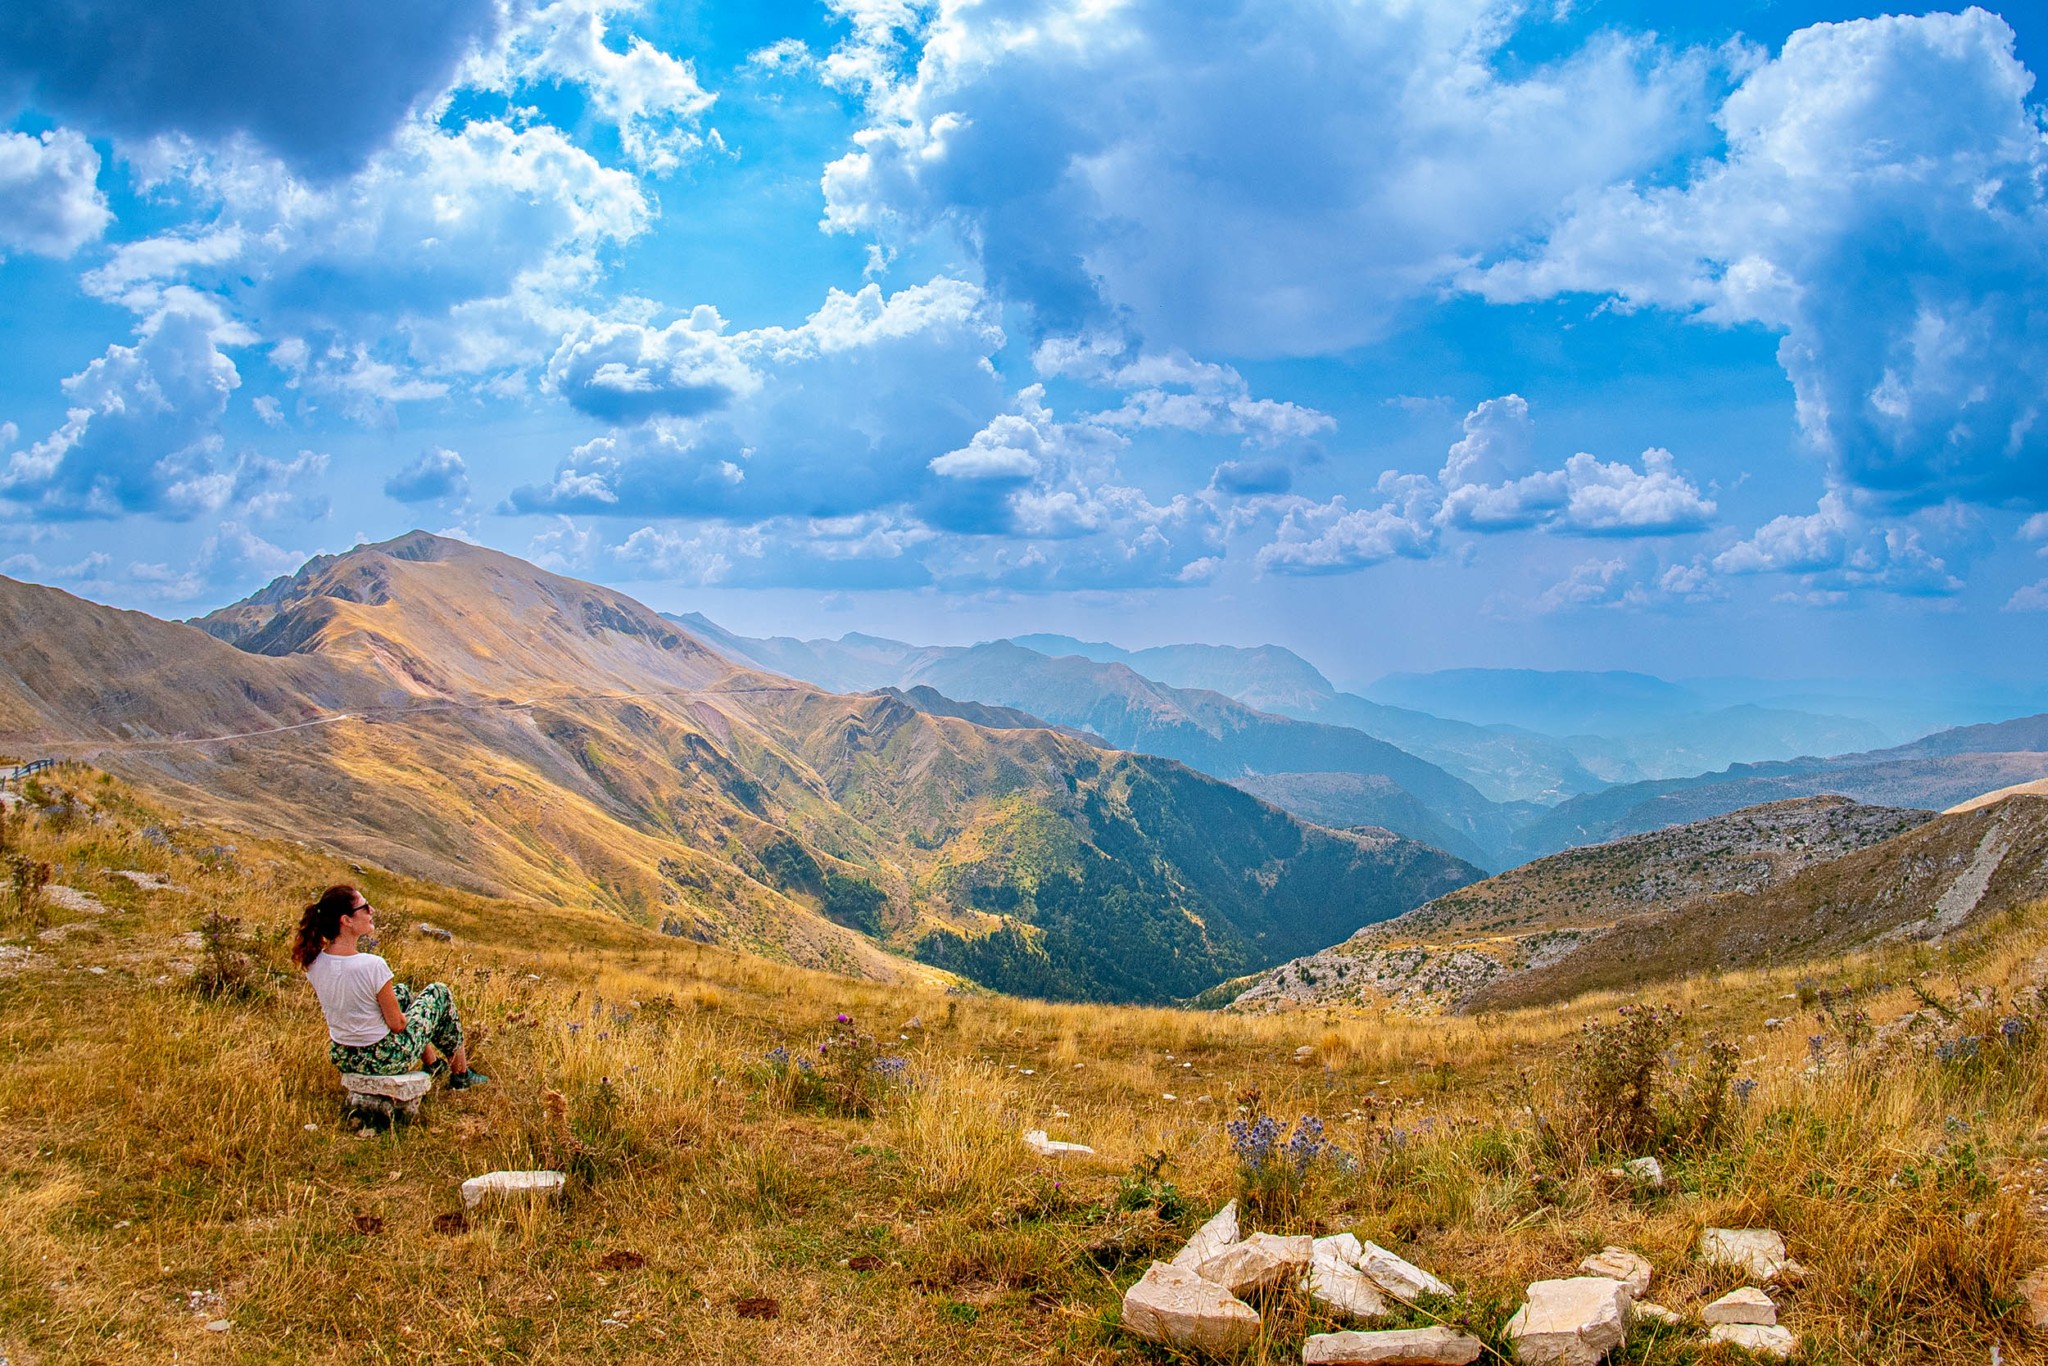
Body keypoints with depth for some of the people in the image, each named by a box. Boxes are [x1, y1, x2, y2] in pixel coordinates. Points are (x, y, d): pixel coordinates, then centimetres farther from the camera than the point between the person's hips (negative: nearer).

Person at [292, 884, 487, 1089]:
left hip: (342, 1057, 6)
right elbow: (397, 1024, -19)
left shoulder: (314, 963, -11)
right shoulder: (372, 965, -30)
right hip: (384, 1060, -6)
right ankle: (461, 1074, 32)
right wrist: (401, 1017, 3)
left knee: (402, 991, 31)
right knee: (440, 993, 16)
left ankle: (432, 1064, 47)